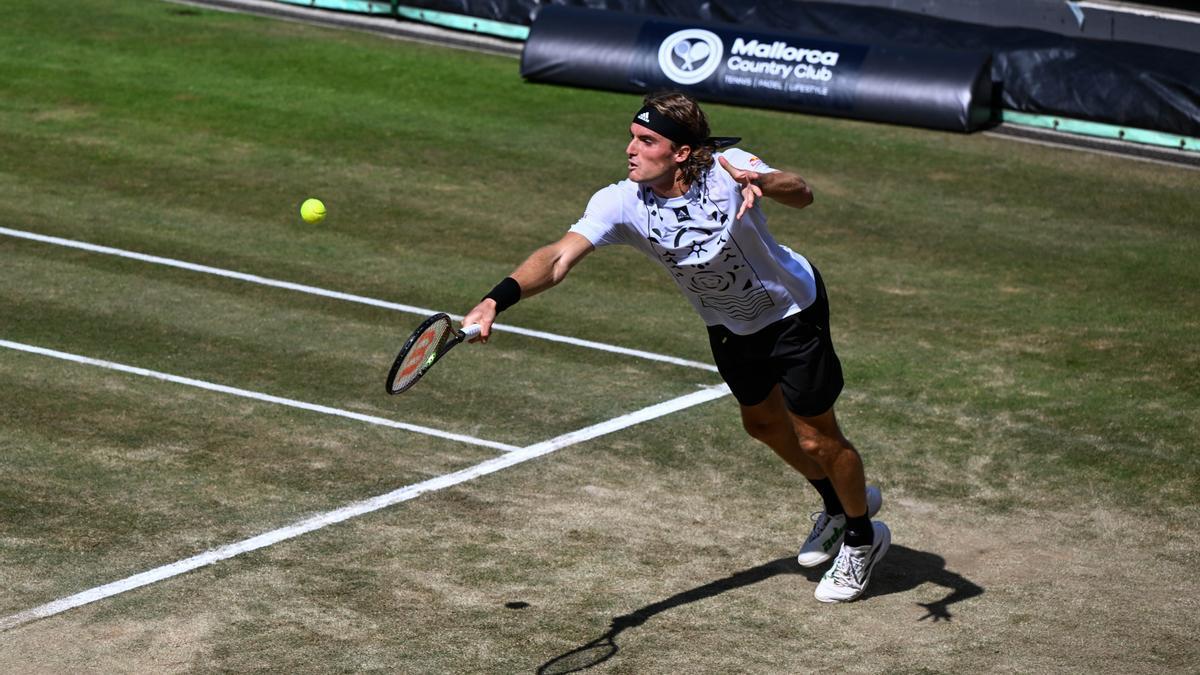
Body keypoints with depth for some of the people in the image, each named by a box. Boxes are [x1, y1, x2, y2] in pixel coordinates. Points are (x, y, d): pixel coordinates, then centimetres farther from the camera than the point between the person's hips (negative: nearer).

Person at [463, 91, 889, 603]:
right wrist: (496, 300, -56)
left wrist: (762, 182, -66)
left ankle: (862, 537, 31)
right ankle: (837, 504, 53)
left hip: (790, 307, -5)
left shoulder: (726, 169, -32)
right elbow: (559, 258, -39)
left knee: (815, 437, 1)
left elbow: (802, 195, -43)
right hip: (728, 325, 5)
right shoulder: (621, 202, -26)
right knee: (762, 422, 23)